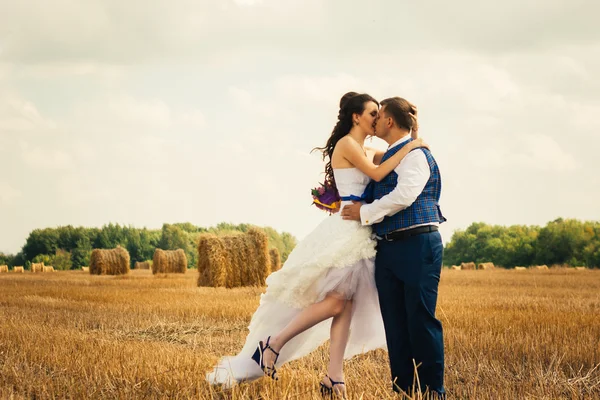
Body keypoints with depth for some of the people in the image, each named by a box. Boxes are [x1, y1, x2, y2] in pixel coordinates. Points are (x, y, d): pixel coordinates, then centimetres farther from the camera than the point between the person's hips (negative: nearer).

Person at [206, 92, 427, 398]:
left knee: (346, 306, 3)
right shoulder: (347, 144, -9)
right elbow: (377, 174, -17)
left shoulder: (362, 149, 19)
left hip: (358, 232, 10)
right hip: (345, 228, -10)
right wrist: (409, 147, -12)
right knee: (335, 301, -16)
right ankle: (274, 343, -6)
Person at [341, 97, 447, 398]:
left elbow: (404, 195, -20)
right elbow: (378, 197, 30)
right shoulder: (386, 157, 19)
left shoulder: (415, 153, -7)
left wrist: (365, 212, -12)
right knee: (395, 322, 7)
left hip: (417, 245, -8)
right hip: (387, 247, 8)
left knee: (420, 318, -6)